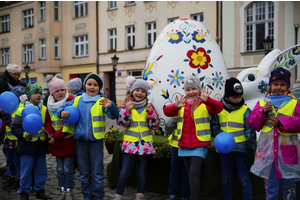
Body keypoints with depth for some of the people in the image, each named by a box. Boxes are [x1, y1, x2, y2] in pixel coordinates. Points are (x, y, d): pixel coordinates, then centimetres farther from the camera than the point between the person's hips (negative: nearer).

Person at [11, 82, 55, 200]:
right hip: (27, 145, -4)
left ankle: (40, 190, 29)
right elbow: (14, 127, -6)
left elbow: (48, 124, 3)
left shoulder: (44, 109, 4)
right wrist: (23, 134, -20)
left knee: (41, 170, 13)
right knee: (26, 171, 5)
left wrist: (50, 133, -16)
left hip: (41, 145, 4)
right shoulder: (22, 109, -8)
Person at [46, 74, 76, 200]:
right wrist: (49, 134, -4)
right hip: (56, 141, 5)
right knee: (60, 168, 12)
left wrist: (56, 137, -15)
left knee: (68, 168, 1)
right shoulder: (50, 104, 5)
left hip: (69, 140, -5)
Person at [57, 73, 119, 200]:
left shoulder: (102, 102, -4)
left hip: (96, 142, -3)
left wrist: (110, 106, -40)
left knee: (97, 174, 4)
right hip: (80, 142, 4)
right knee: (84, 173, 15)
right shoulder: (78, 100, 6)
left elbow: (113, 115, -18)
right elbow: (63, 107, 14)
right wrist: (61, 112, -9)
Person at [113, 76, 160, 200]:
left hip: (145, 144, 2)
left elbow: (155, 125, 0)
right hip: (130, 143, -2)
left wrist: (151, 112, -15)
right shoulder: (126, 105, 1)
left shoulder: (149, 107, 5)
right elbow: (122, 123, -8)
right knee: (124, 172, -3)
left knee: (141, 172, 10)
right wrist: (127, 110, -21)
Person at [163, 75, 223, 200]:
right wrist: (176, 106, -34)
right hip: (184, 145, 4)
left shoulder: (204, 104, -3)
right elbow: (167, 112, -11)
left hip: (199, 146, -4)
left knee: (194, 174, -12)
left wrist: (207, 100, -42)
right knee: (190, 175, 16)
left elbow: (219, 107, -21)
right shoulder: (182, 103, 5)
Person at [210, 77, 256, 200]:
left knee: (243, 177, 1)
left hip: (240, 147, -3)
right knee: (226, 177, 13)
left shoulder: (245, 110, -3)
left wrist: (250, 149, -6)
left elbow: (250, 130, -2)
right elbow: (214, 125, 11)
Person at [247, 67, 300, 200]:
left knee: (288, 184, 9)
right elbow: (252, 123, 3)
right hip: (267, 150, 1)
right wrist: (262, 112, -12)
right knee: (270, 185, 10)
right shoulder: (262, 103, 8)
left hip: (287, 151, -1)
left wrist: (281, 122, -16)